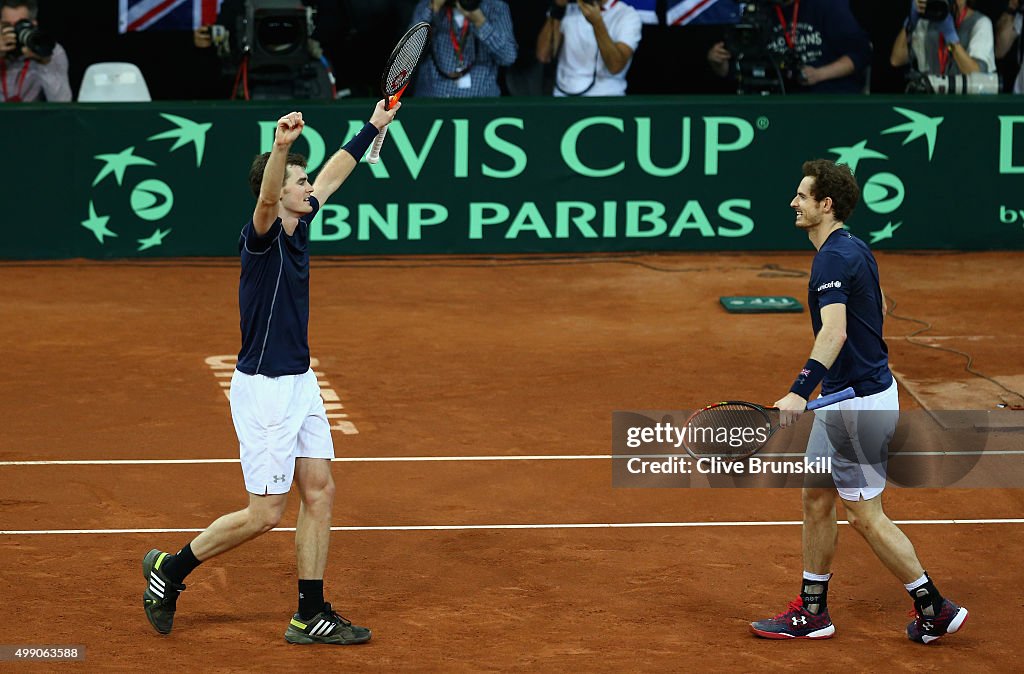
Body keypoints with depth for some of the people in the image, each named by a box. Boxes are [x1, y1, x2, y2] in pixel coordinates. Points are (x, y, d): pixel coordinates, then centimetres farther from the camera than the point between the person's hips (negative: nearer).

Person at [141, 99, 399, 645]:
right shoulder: (261, 237, -17)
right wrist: (282, 147, -59)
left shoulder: (298, 228, 6)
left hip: (300, 384, 9)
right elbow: (266, 199, -41)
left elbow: (331, 175, 23)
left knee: (319, 492, 6)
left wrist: (372, 128, 30)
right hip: (263, 389, -9)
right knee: (265, 514, -4)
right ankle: (170, 568, 13)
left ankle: (311, 616, 12)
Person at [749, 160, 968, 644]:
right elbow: (878, 305, 26)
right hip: (841, 399, 10)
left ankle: (935, 609, 6)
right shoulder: (855, 249, 9)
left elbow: (835, 332, -35)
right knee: (816, 500, 14)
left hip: (859, 403, -10)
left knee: (866, 515, -2)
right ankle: (812, 612, 20)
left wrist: (800, 391, -46)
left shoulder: (834, 258, -21)